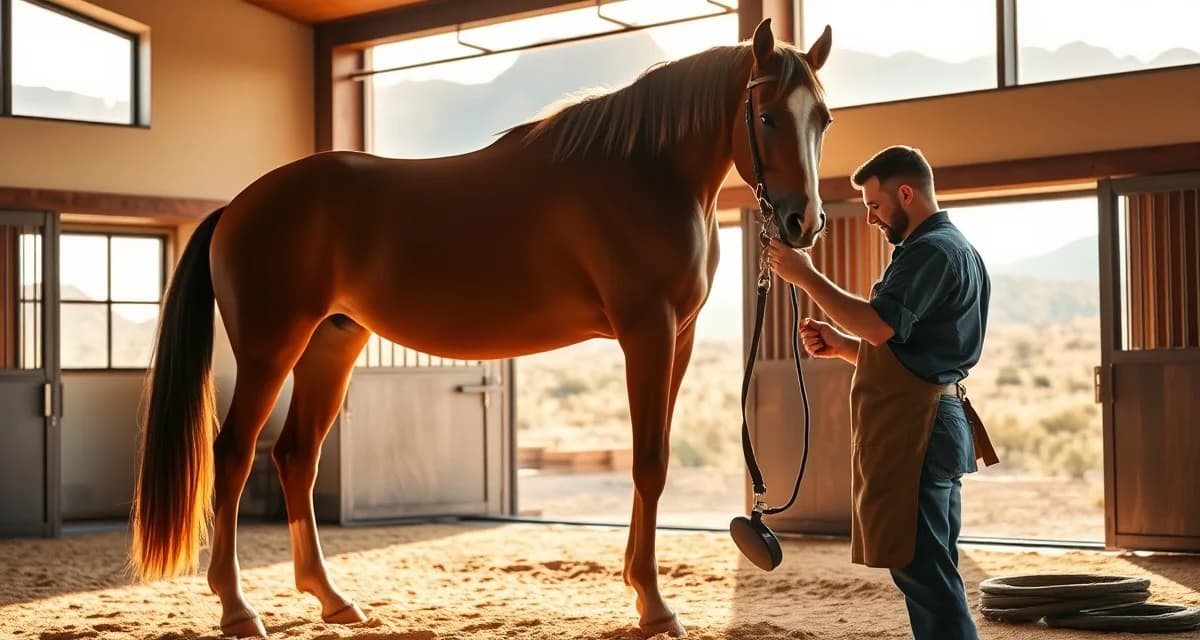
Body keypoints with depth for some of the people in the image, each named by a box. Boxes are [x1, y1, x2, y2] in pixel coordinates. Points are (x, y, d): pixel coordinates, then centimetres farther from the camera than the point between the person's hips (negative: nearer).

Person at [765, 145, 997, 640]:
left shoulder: (931, 250, -12)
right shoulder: (952, 248, 22)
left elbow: (879, 324, -24)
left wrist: (806, 276, -15)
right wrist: (841, 345, 11)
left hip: (915, 429, -11)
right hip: (932, 421, 11)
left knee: (921, 567, -9)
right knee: (932, 570, 14)